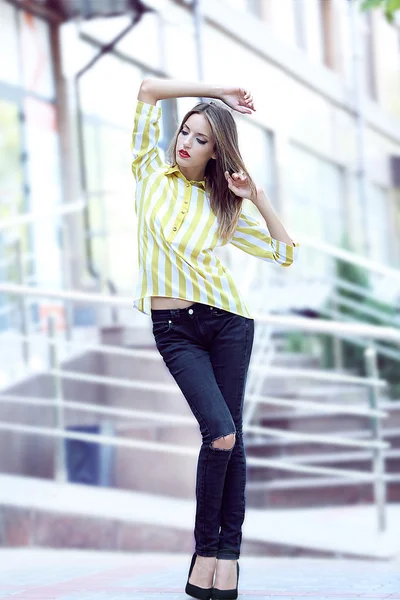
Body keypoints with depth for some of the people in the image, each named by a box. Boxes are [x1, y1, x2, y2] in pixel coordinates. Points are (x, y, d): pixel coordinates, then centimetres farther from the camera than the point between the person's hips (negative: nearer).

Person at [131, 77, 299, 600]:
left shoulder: (223, 206, 6)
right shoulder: (153, 174, 4)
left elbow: (285, 253, 6)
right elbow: (149, 88, -2)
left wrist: (257, 198, -3)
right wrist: (219, 91, 1)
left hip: (227, 321, 2)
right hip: (174, 328, -2)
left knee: (229, 436, 1)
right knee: (220, 433, -14)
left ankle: (226, 551, 9)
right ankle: (207, 549, 0)